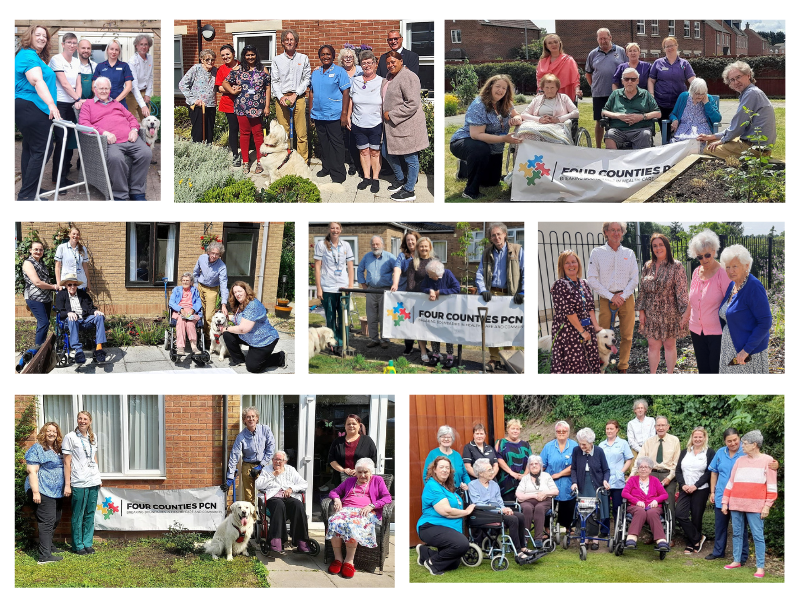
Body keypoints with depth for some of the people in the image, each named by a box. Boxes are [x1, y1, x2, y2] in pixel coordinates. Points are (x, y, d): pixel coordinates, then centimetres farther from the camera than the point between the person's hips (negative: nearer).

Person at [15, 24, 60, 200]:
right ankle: (27, 195, -10)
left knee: (30, 149, 15)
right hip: (32, 108, -11)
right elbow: (37, 81, -27)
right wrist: (51, 104, -38)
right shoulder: (28, 56, -14)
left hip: (27, 108, 11)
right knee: (42, 151, -11)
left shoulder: (35, 56, 19)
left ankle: (28, 190, 21)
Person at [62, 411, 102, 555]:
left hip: (93, 482, 5)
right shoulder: (70, 437, -5)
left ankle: (88, 543, 17)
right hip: (79, 483, -5)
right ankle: (78, 546, 8)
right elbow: (67, 462, -6)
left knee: (90, 514, 8)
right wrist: (67, 484, -10)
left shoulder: (93, 437, 13)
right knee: (78, 516, 0)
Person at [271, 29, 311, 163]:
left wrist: (295, 95, -6)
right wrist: (281, 97, -8)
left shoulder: (303, 58, 11)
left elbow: (307, 79, 6)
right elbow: (275, 81, 8)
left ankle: (303, 162, -2)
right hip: (281, 98, 1)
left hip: (298, 97, -1)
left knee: (302, 132, -5)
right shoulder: (277, 60, 12)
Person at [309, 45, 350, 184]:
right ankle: (327, 167, 25)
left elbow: (346, 93, -7)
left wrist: (344, 113, -13)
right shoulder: (315, 73, 13)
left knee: (336, 143, -3)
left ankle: (338, 173, 0)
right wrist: (310, 111, 14)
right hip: (318, 114, 6)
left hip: (333, 115, -6)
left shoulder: (339, 72, -4)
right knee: (323, 142, 13)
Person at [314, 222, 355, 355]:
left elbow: (350, 267, 13)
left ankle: (341, 345, 4)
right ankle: (333, 345, 8)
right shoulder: (321, 245, 2)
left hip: (344, 288, 2)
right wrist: (319, 288, -4)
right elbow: (317, 267, 1)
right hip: (328, 288, -2)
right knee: (330, 319, 1)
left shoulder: (346, 245, 11)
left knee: (343, 318, -1)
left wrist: (351, 286, 4)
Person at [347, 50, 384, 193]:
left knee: (375, 152, 4)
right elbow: (351, 100, 15)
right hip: (358, 124, 3)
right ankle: (366, 177, 20)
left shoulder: (381, 82, -4)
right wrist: (348, 117, 13)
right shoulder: (355, 81, 5)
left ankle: (375, 179, 14)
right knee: (363, 151, 9)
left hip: (376, 125, -3)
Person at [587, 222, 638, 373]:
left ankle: (623, 368, 12)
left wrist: (623, 296, -7)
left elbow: (634, 278, 8)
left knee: (627, 336, 2)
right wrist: (611, 296, -9)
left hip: (626, 298, 2)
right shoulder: (597, 253, 4)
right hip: (606, 299, -2)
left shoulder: (629, 253, 11)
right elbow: (592, 279, -2)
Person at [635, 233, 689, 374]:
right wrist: (641, 311, 6)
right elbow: (642, 290, 10)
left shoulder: (676, 267, -7)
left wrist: (685, 313, -14)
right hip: (651, 313, 4)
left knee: (669, 345, 7)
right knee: (652, 345, 7)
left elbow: (682, 291, -10)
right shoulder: (648, 266, 6)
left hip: (669, 313, -4)